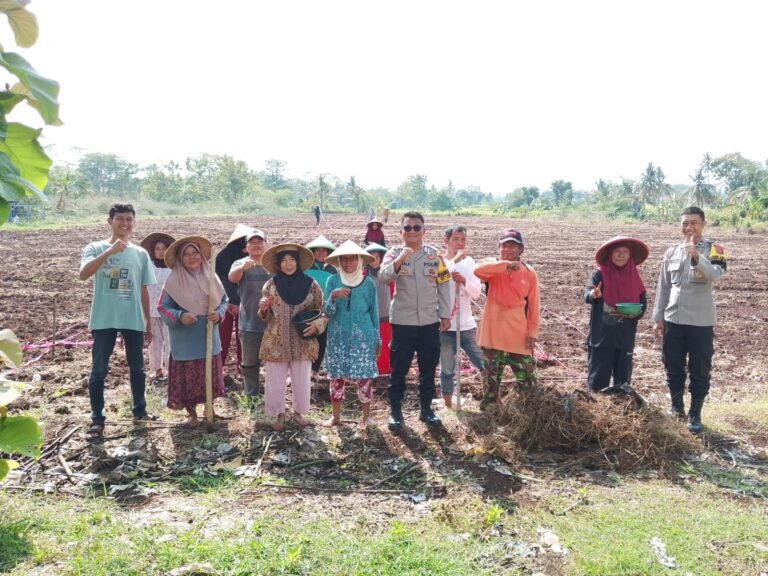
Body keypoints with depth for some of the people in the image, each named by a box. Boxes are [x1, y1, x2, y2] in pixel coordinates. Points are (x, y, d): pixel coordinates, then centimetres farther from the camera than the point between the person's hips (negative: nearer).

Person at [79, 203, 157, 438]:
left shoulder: (141, 253, 7)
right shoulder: (95, 248, -2)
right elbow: (83, 274, -22)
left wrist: (148, 322, 12)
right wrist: (110, 251, -30)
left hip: (134, 320, 3)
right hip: (104, 320, -3)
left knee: (137, 367, 13)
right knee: (99, 370, 1)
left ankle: (139, 410, 28)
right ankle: (97, 419, 10)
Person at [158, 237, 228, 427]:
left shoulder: (211, 277, 1)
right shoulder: (174, 281, -8)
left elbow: (224, 301, 10)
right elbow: (163, 307, -6)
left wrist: (219, 313, -10)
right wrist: (179, 316, -22)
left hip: (208, 338, 3)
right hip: (185, 341, -3)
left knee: (209, 376, 11)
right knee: (188, 377, 5)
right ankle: (191, 412, 20)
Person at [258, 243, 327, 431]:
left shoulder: (311, 284, -4)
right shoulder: (270, 285, -1)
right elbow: (265, 317, 7)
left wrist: (317, 324, -15)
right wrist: (263, 309, -15)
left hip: (303, 343, 0)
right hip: (275, 344, 0)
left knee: (302, 381, 12)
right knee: (274, 382, 5)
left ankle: (298, 412, 34)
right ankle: (279, 414, 27)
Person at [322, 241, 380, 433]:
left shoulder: (368, 283, -1)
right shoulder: (333, 281, -1)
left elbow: (374, 313, 6)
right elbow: (327, 312, -4)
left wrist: (377, 339, 9)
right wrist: (333, 297, -24)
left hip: (362, 337, -1)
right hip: (338, 337, 1)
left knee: (364, 376, -1)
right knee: (336, 375, 7)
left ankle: (366, 417, 12)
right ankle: (336, 415, 21)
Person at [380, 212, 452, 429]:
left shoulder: (434, 254, 3)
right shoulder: (394, 253, -4)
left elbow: (443, 285, 6)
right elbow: (383, 276, -22)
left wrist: (445, 315, 4)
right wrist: (400, 259, -37)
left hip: (430, 321, 2)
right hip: (402, 321, -2)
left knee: (428, 368, 12)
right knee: (399, 368, 6)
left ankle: (426, 409, 26)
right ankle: (395, 411, 19)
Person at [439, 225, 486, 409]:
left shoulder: (469, 262, 6)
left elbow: (476, 292, -1)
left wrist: (464, 280, -19)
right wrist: (455, 260, -28)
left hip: (467, 325, 3)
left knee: (485, 364, 7)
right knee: (447, 370, 7)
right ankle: (448, 406, 22)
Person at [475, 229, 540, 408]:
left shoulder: (529, 273, -1)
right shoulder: (493, 266, -4)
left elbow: (533, 306, 2)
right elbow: (478, 270, -29)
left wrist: (532, 332, -1)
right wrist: (507, 264, -32)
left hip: (519, 334, 1)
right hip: (493, 332, -1)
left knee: (527, 376, 9)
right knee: (491, 376, 11)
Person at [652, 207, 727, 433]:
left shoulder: (713, 249, -6)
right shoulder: (671, 252, 7)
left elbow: (716, 274, -27)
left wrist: (696, 257, -44)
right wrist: (658, 318, 9)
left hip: (701, 322, -4)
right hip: (673, 320, 4)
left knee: (699, 371, 6)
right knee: (673, 368, 14)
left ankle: (695, 414, 20)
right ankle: (676, 407, 31)